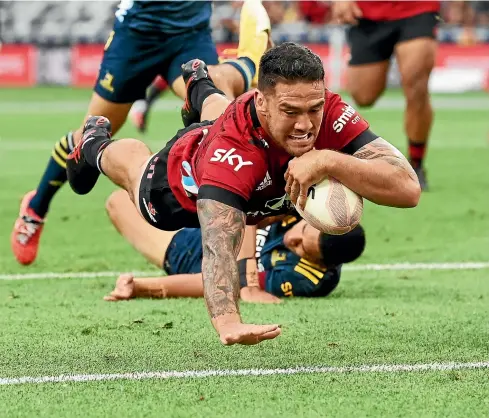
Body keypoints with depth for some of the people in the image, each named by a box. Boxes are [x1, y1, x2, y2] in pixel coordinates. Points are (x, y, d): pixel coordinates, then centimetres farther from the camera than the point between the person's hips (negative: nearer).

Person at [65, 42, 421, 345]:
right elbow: (218, 246, -63)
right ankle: (95, 146, 65)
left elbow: (408, 188, -51)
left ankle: (201, 89, 74)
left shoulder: (333, 115, -44)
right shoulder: (233, 150, -54)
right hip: (183, 190, -4)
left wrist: (330, 161, -65)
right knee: (137, 167, 33)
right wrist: (227, 322, -81)